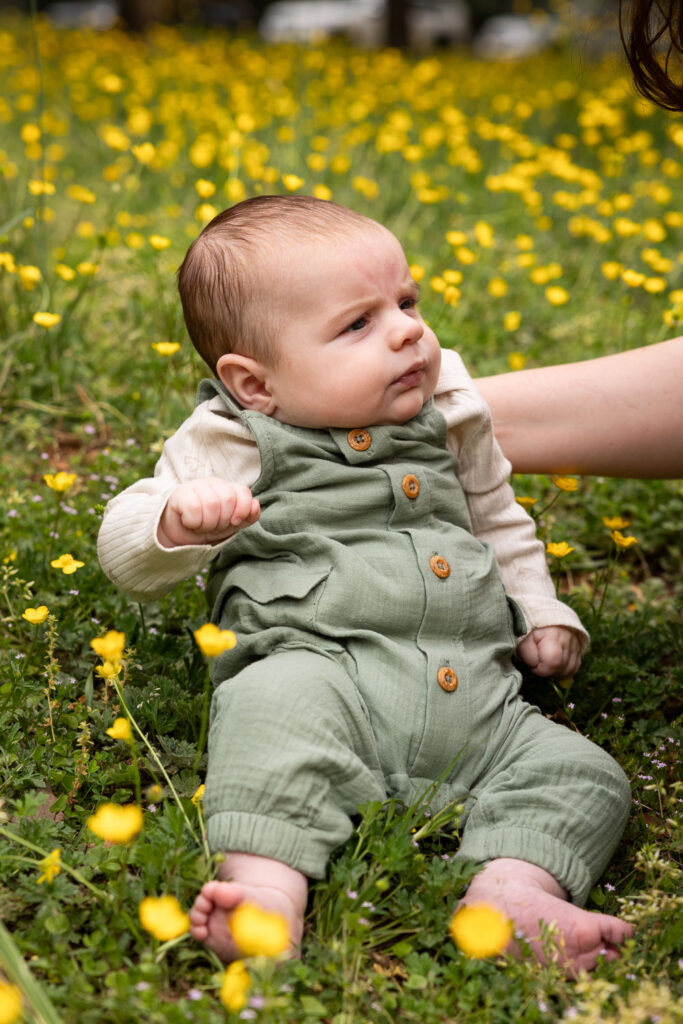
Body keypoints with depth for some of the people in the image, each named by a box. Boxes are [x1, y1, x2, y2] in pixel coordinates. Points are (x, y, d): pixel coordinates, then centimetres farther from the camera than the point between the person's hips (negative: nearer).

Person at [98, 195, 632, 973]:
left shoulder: (448, 420, 16)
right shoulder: (237, 444, 3)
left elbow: (497, 521, 34)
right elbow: (123, 551, 4)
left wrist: (542, 613, 22)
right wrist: (180, 522, -19)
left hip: (475, 701, 5)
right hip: (320, 668, -5)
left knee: (585, 777, -12)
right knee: (279, 702, -38)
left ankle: (513, 888, -29)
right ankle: (266, 883, -44)